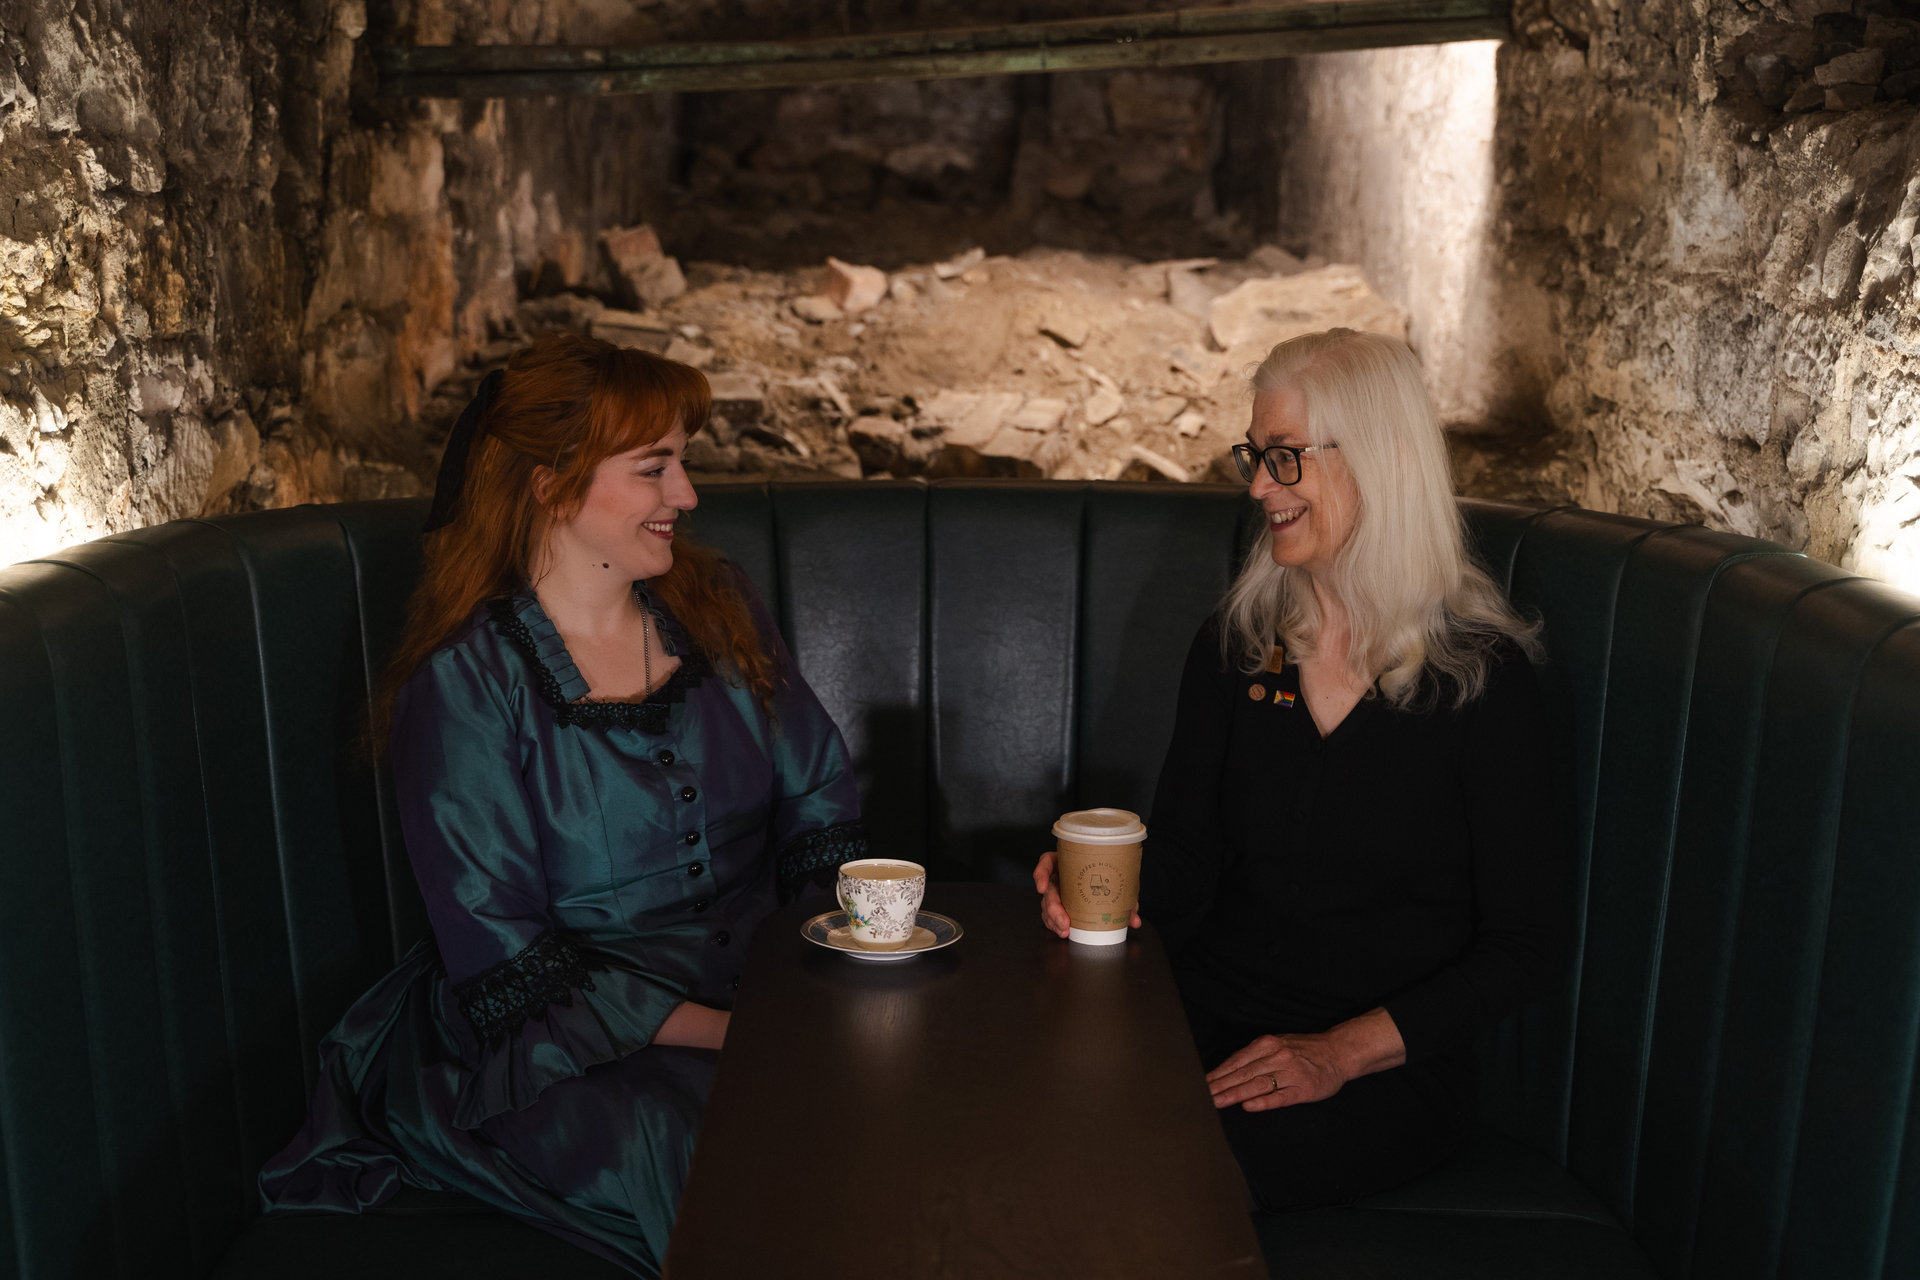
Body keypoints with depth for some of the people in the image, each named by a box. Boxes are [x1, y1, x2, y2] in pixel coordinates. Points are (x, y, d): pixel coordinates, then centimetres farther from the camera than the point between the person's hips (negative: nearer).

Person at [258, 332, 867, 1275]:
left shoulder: (717, 611, 8)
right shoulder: (467, 684, -8)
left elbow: (823, 821, 9)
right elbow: (509, 971, -11)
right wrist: (724, 1032, -20)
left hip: (764, 992, 5)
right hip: (569, 1052, -4)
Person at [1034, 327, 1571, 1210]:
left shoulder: (1482, 674, -7)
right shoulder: (1234, 643, 7)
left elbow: (1530, 943, -7)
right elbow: (1184, 867, 9)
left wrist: (1341, 1053, -16)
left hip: (1390, 1071, -4)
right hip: (1209, 1025, 4)